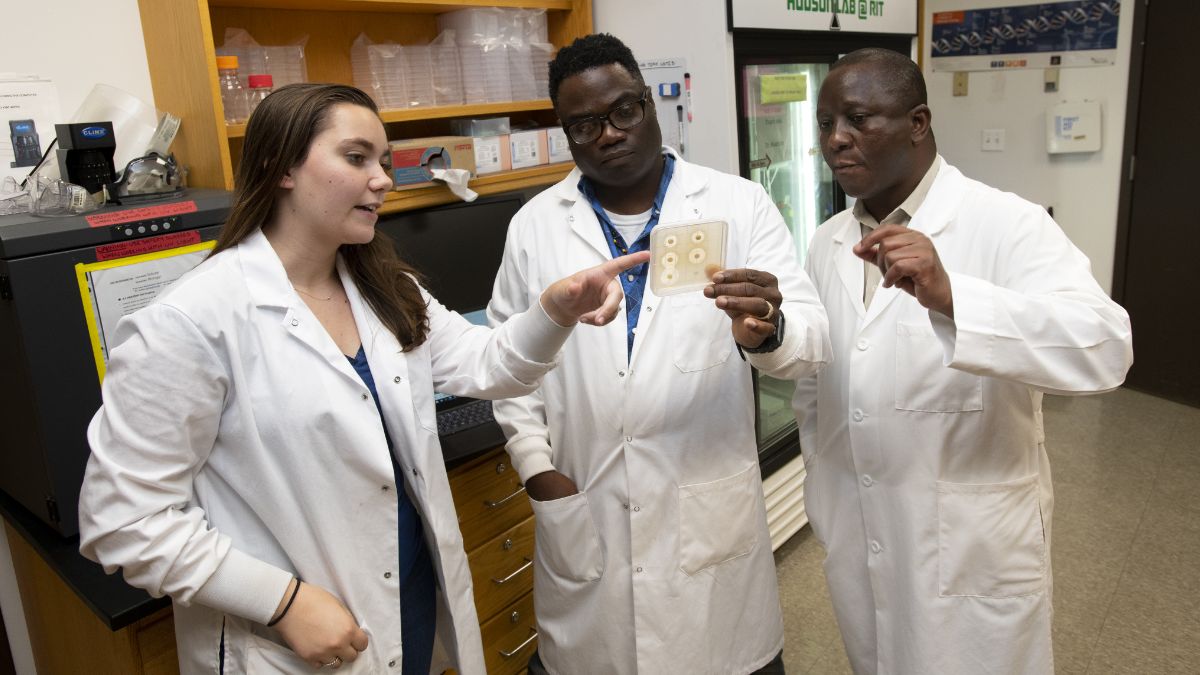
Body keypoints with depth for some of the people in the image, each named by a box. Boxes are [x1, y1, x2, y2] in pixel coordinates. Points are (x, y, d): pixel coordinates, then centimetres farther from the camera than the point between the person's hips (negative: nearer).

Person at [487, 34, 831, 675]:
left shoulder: (739, 204, -4)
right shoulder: (534, 225, 2)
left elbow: (811, 339, -9)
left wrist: (767, 331, -31)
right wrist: (536, 466, 0)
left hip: (710, 504, -1)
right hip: (582, 510, 2)